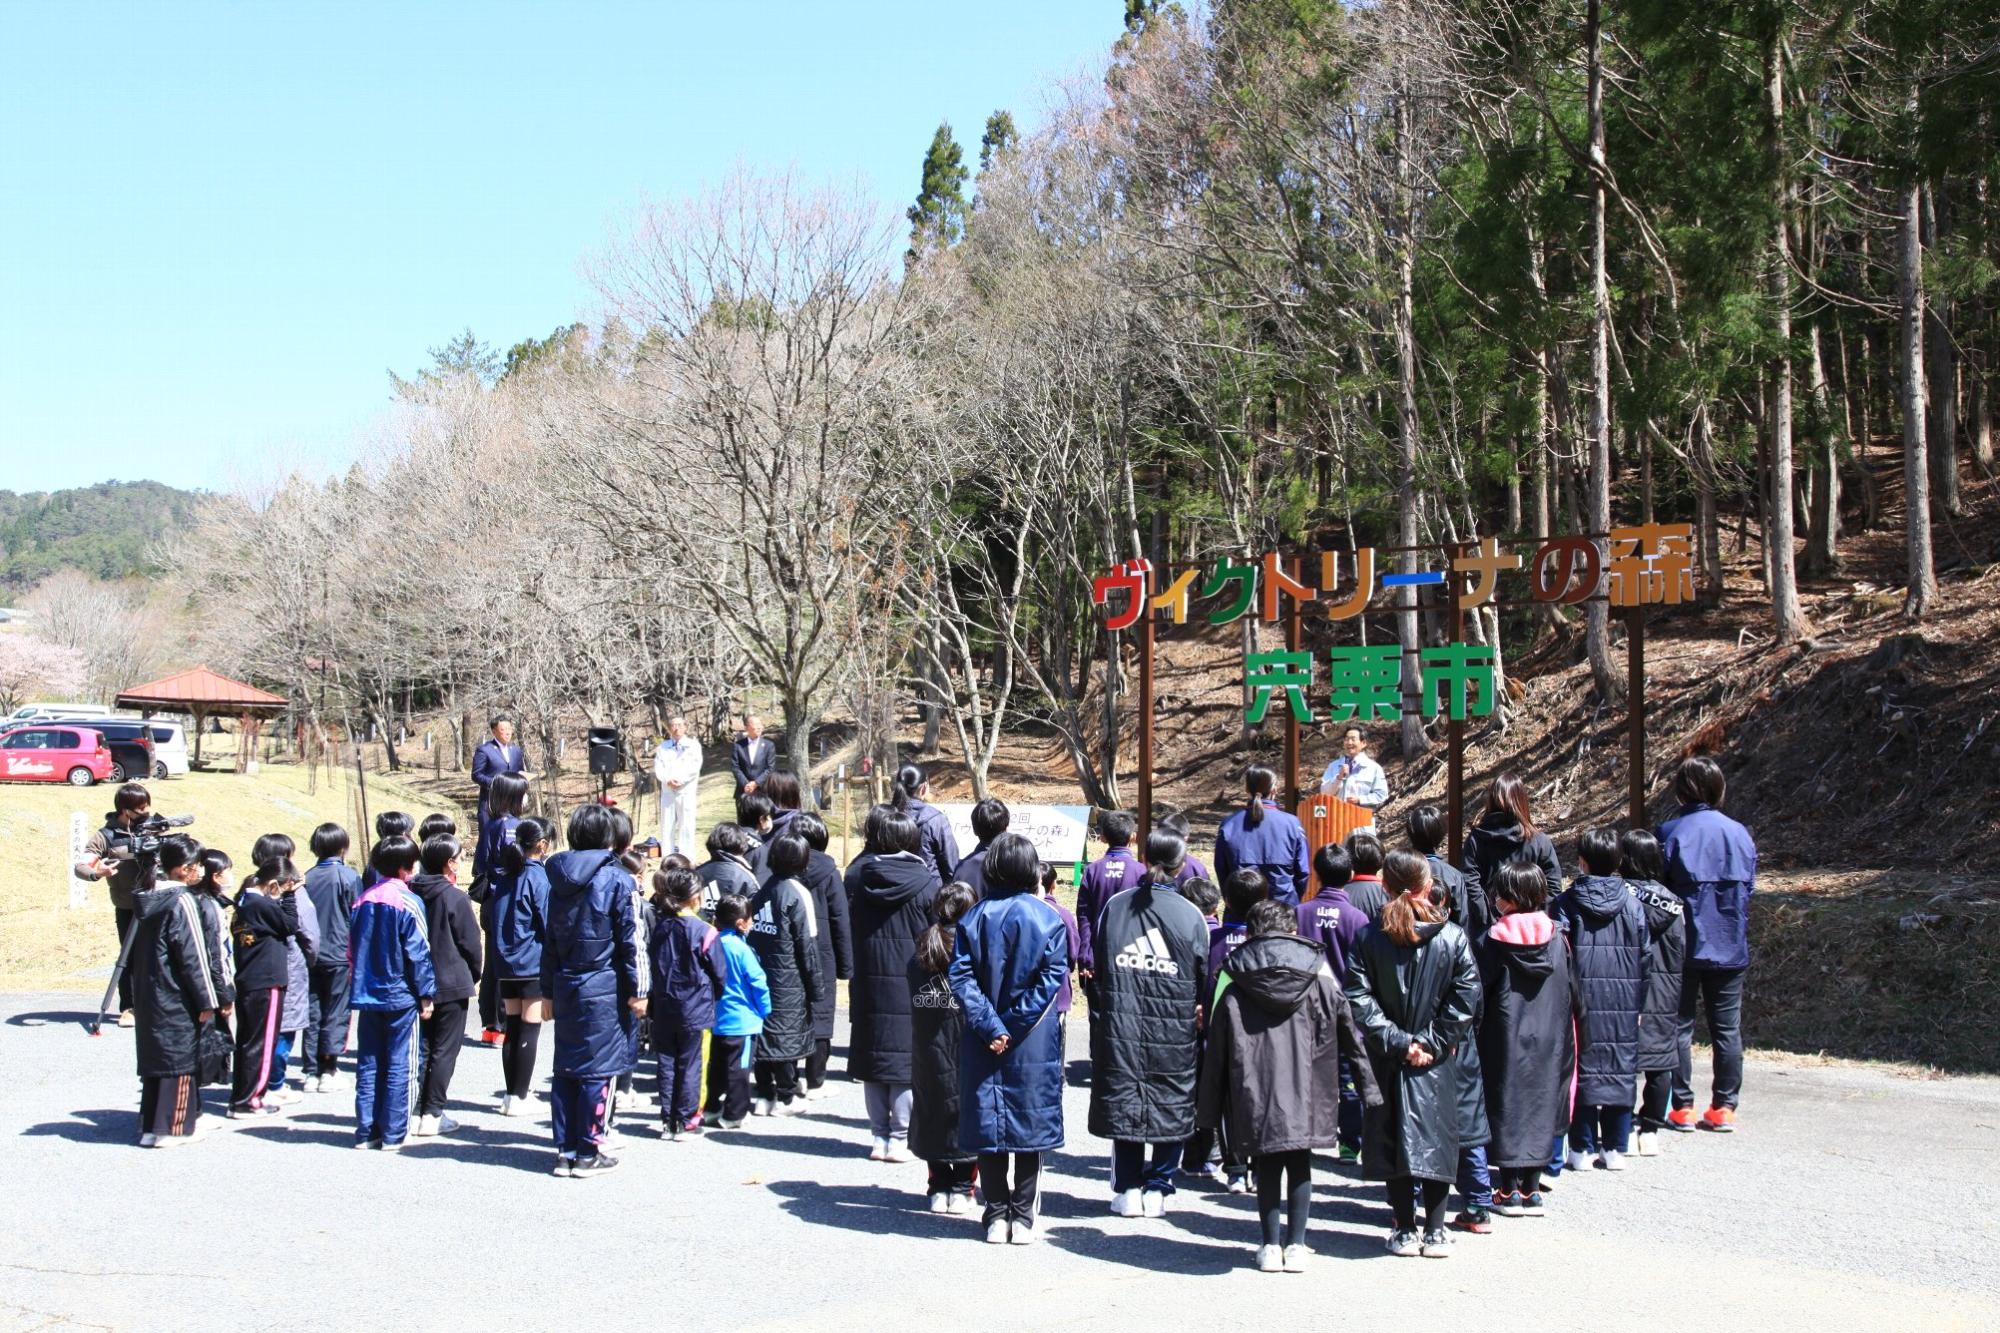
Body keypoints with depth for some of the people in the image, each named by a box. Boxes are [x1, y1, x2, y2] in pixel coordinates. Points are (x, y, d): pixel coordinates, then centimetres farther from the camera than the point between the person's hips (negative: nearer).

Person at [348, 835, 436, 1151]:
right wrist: (425, 994, -6)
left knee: (368, 1065, 11)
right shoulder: (408, 902, -12)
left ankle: (366, 1132, 13)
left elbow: (351, 947, 11)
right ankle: (393, 1135, 2)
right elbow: (418, 953, -12)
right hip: (400, 995, -5)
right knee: (399, 1067, 1)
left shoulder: (362, 900, 6)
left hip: (366, 994, 6)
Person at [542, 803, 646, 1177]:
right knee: (597, 1070, -1)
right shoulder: (616, 879, -8)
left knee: (565, 1069, 10)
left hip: (565, 987, 6)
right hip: (604, 990, -6)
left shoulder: (558, 880, 9)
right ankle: (588, 1153, 2)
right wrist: (637, 990, -3)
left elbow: (550, 939, 13)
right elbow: (631, 939, -9)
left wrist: (549, 990, 19)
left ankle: (565, 1150, 14)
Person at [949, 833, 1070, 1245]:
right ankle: (1023, 1217, 10)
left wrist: (990, 1027, -11)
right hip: (1035, 1043, -1)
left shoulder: (974, 918, -1)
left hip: (984, 1043, 1)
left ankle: (996, 1215, 11)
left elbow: (961, 976, -9)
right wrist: (1014, 1025, -10)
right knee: (1029, 1123, 8)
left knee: (988, 1123, 8)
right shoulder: (1048, 918, -5)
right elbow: (1053, 977, -12)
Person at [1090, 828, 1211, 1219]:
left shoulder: (1114, 907, 2)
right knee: (1171, 1107, 10)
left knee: (1124, 1103, 10)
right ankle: (1157, 1187, 10)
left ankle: (1128, 1188, 12)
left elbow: (1098, 967, 8)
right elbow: (1204, 978, 2)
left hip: (1120, 1024, 2)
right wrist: (1199, 1014, 16)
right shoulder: (1190, 915, -5)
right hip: (1173, 1029, -2)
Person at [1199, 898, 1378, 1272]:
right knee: (1299, 1163, 11)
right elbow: (1349, 1031, 8)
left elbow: (1216, 1044, 3)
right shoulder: (1317, 968, 5)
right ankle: (1296, 1245, 12)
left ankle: (1271, 1246, 12)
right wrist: (1368, 1086, 14)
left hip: (1254, 1088, 0)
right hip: (1305, 1087, 0)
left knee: (1266, 1165, 10)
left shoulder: (1232, 975, 3)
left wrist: (1210, 1107, 8)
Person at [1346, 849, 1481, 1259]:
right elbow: (1466, 997, -9)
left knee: (1395, 1138, 8)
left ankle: (1405, 1231, 11)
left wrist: (1395, 1041, -9)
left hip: (1389, 1061, 0)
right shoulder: (1453, 937, -5)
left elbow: (1359, 998, -12)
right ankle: (1435, 1232, 11)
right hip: (1437, 1064, 0)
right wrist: (1433, 1042, -7)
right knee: (1437, 1139, 9)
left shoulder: (1370, 938, -5)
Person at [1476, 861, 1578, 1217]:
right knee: (1540, 1108, 10)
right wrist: (1566, 1037, 15)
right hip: (1548, 1041, 3)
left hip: (1506, 1039, -3)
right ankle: (1531, 1190, 14)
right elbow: (1573, 993, 4)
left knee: (1507, 1107, 6)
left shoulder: (1494, 940, -11)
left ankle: (1509, 1191, 9)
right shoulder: (1556, 937, -2)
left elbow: (1477, 991, -8)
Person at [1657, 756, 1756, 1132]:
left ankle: (1681, 1107, 6)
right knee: (1727, 1029, 10)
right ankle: (1724, 1107, 12)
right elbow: (1749, 886, 6)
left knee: (1679, 1027, 6)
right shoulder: (1739, 833, -1)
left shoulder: (1671, 833, -11)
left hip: (1684, 946, -3)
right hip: (1731, 947, 3)